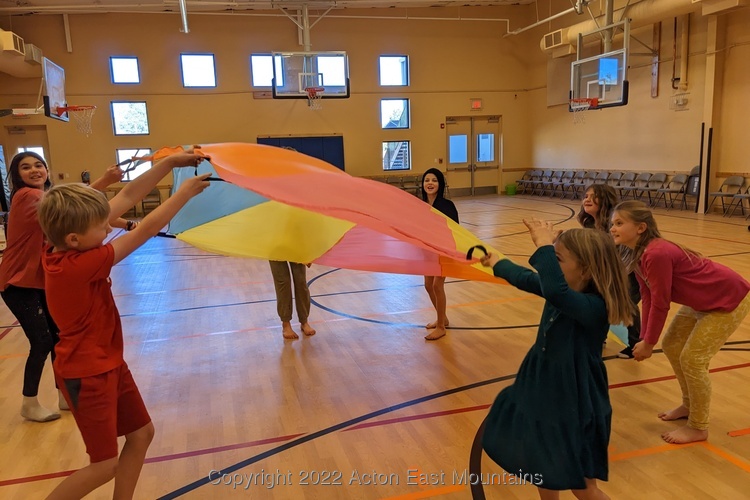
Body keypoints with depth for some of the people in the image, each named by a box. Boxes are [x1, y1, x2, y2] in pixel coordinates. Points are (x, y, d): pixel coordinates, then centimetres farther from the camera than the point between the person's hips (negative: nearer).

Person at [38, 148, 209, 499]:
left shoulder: (67, 248, -7)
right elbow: (146, 230, -27)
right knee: (105, 464, 3)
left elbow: (128, 197, -6)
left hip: (108, 362, 9)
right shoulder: (80, 265, -30)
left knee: (141, 434, 16)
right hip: (87, 373, -9)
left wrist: (170, 162, -9)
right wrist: (186, 192, -17)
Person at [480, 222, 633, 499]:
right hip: (545, 393, 8)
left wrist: (544, 246, -41)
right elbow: (527, 279, 17)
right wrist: (498, 264, 33)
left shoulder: (594, 307, -29)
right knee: (543, 469, 26)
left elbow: (555, 292, -51)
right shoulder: (565, 291, -3)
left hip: (574, 404, -8)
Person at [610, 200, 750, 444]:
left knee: (692, 359, -7)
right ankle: (689, 405, 33)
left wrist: (648, 343, -15)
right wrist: (644, 340, -1)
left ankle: (698, 428, 12)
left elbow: (660, 304, -27)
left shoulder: (656, 254, -33)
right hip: (701, 301, 9)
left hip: (730, 299, -9)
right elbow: (647, 297, 0)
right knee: (671, 346, 13)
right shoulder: (638, 255, -5)